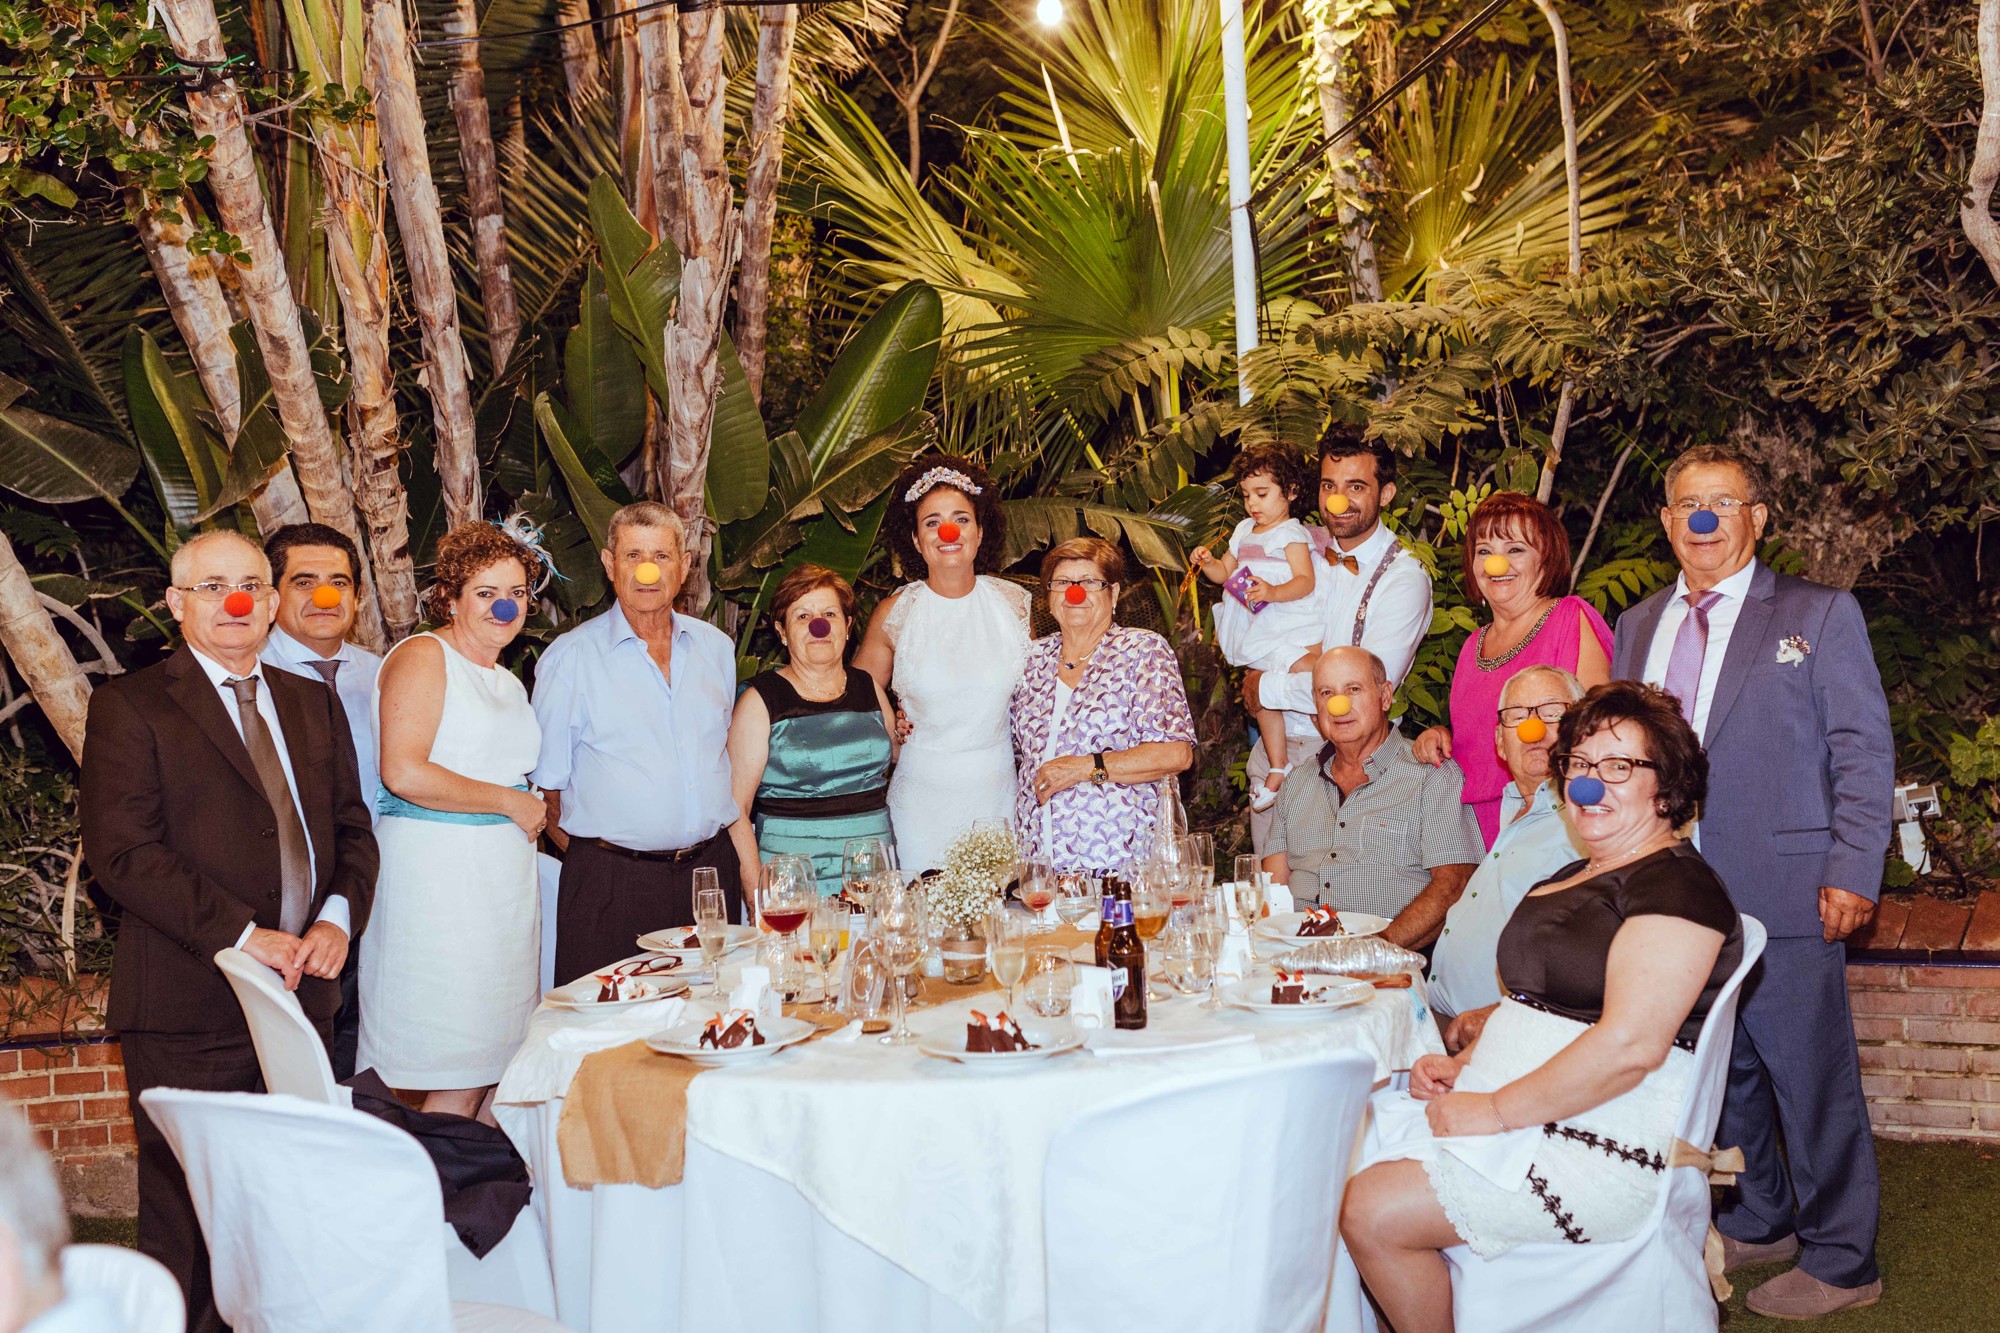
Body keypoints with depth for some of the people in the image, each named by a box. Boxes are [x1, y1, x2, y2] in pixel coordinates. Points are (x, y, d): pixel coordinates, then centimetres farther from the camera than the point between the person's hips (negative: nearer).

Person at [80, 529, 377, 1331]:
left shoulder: (313, 703, 16)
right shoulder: (129, 706, -2)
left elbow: (351, 828, 14)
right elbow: (122, 850, -11)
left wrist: (338, 918, -5)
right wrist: (241, 936, -16)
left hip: (304, 993, 5)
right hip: (189, 1005, -5)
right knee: (187, 1213, 3)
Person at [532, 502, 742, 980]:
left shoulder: (715, 647, 11)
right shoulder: (570, 658, -3)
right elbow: (545, 781, 2)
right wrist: (588, 858, -3)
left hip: (711, 868, 4)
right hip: (610, 883, -4)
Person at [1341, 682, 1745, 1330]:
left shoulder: (1675, 885, -13)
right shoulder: (1577, 876, 18)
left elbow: (1631, 1046, -23)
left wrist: (1496, 1110, -19)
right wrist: (1462, 1064, 7)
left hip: (1603, 1152, -9)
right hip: (1505, 1110, 9)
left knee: (1374, 1211, -20)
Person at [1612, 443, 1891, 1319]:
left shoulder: (1821, 614, 1)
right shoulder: (1638, 625, 15)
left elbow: (1863, 752, -2)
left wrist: (1853, 873, -10)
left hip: (1784, 887, -5)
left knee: (1811, 1072, 1)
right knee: (1719, 1066, 14)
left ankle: (1840, 1261, 15)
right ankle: (1760, 1221, 32)